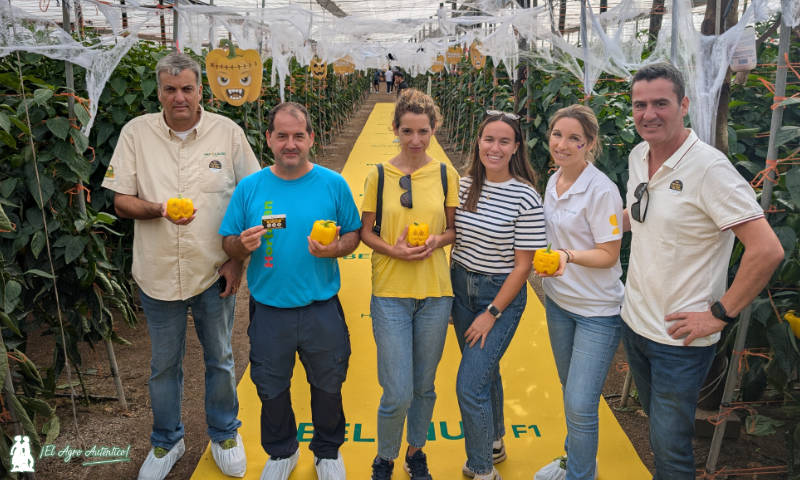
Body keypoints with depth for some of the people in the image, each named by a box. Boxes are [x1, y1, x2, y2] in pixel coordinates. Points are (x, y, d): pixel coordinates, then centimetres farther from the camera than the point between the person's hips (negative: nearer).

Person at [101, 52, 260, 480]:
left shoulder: (228, 132, -5)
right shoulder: (136, 132, -3)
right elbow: (120, 200, -1)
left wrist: (238, 259, -4)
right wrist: (158, 209, -22)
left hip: (215, 273, 0)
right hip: (158, 274, 1)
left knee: (219, 360, 16)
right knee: (163, 365, 17)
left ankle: (224, 433, 40)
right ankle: (166, 442, 40)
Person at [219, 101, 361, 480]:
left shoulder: (333, 184, -6)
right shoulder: (249, 187, -3)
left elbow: (354, 233, 0)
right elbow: (229, 245, 1)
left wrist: (335, 248, -21)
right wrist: (243, 244, -21)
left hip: (322, 310, -1)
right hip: (268, 310, 1)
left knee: (327, 385, 18)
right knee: (271, 388, 19)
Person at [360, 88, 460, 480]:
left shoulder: (446, 175, 2)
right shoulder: (378, 176, -1)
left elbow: (454, 228, 9)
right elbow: (365, 231, 3)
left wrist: (438, 240, -13)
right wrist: (393, 250, -15)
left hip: (436, 293, 2)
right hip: (390, 293, -2)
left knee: (424, 386, 14)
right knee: (398, 393, -3)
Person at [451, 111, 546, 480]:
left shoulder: (526, 197, -15)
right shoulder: (465, 185, 0)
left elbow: (522, 265, -13)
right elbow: (453, 238, 8)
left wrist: (491, 314, -14)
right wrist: (446, 297, 5)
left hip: (501, 295, -5)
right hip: (461, 287, 5)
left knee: (470, 385, -8)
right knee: (485, 372, 21)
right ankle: (493, 444, 44)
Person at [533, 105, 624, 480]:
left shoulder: (601, 190, -20)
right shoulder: (553, 181, 3)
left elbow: (608, 254, -18)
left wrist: (567, 256, -32)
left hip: (598, 311, -7)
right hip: (558, 300, 7)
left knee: (580, 404, -5)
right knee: (570, 390, 22)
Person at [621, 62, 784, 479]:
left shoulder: (708, 167, -21)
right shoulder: (638, 156, 2)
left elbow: (767, 250, -25)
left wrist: (720, 314, -20)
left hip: (680, 338, -7)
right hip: (634, 321, 7)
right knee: (655, 422, 25)